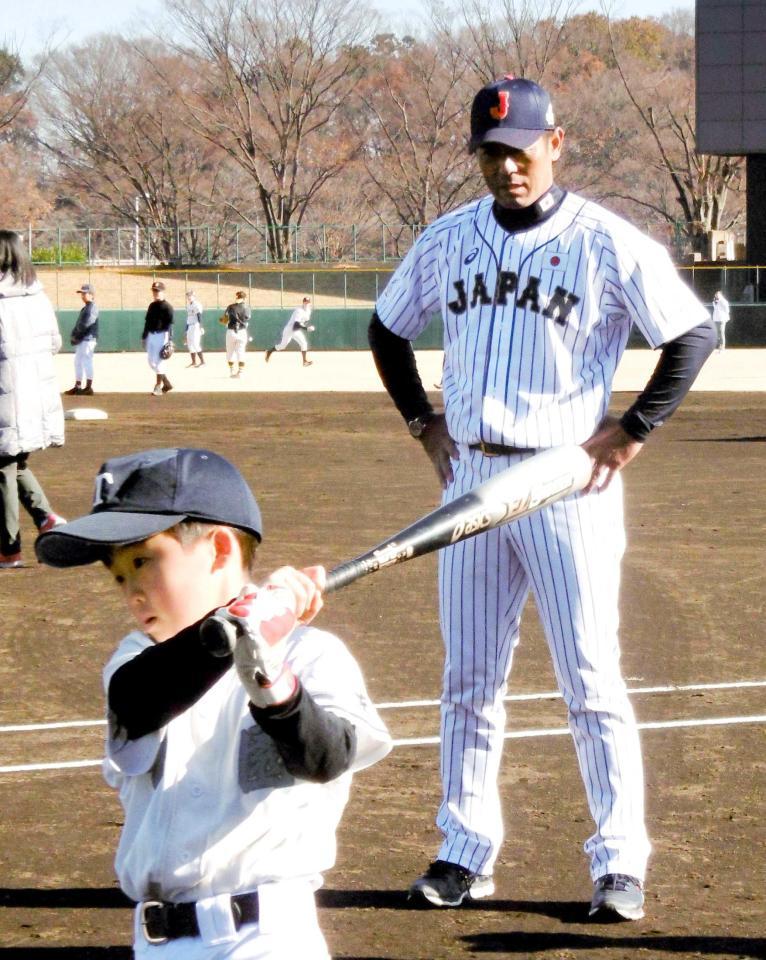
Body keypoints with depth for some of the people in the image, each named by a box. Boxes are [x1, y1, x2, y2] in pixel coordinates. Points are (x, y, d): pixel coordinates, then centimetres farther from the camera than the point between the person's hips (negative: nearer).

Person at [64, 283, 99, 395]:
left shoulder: (92, 308, -11)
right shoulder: (85, 308, 19)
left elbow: (86, 324, -19)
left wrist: (75, 335, -11)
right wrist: (74, 336, 4)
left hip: (88, 338, -10)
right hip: (81, 339, 10)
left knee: (86, 361, -8)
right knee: (78, 362, 13)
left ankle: (88, 387, -6)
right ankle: (77, 387, 19)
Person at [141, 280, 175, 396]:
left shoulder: (167, 307, -7)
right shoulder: (151, 306, 15)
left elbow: (169, 324, -12)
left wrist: (170, 339, -18)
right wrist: (144, 337, 19)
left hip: (162, 335, -8)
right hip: (151, 335, 8)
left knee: (159, 361, -7)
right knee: (151, 361, 8)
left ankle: (158, 386, -1)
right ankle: (166, 383, 19)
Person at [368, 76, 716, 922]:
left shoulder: (606, 243, -7)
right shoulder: (448, 240, 8)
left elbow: (694, 332, -7)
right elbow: (388, 328, 22)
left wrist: (633, 430, -9)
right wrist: (422, 421, 13)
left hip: (568, 482, -5)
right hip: (470, 475, 5)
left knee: (591, 680, -3)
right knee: (468, 679, 9)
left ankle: (619, 862, 3)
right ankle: (465, 853, 17)